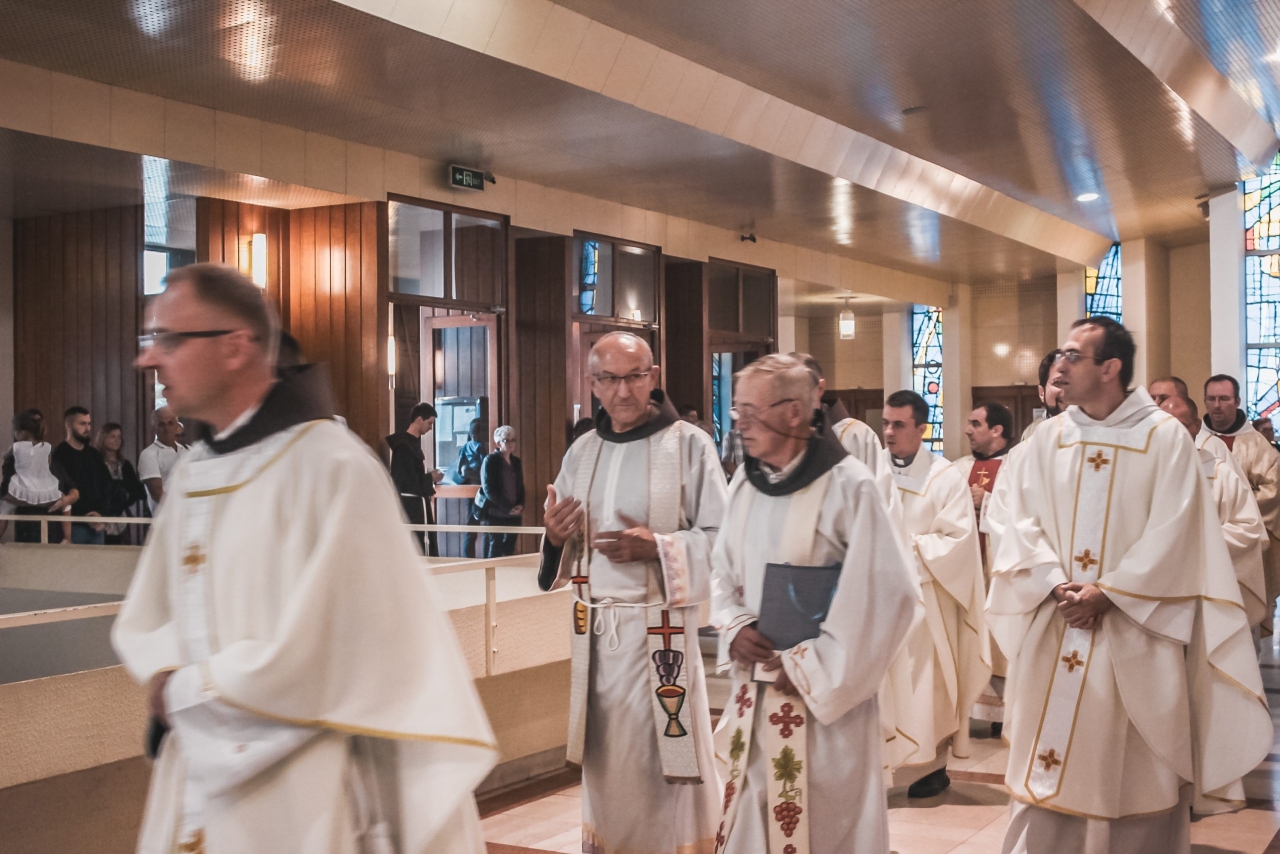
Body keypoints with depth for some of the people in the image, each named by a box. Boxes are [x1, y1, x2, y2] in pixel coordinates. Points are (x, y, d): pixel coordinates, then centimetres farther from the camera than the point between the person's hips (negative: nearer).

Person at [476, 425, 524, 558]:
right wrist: (507, 508, -16)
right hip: (495, 513, -5)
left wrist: (521, 506, -4)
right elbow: (488, 489, -12)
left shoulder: (516, 461, 13)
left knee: (509, 550, 4)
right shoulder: (490, 460, -4)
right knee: (495, 549, -4)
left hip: (513, 514, 5)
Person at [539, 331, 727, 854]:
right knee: (604, 761, 12)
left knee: (666, 760, -1)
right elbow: (560, 553, 14)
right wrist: (555, 537, -8)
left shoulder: (689, 445, -6)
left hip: (660, 628, -5)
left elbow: (721, 539, -9)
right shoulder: (581, 452, 10)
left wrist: (657, 547, -21)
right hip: (593, 629, 5)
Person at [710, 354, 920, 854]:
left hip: (824, 693, -5)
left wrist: (814, 668, -14)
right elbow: (723, 572, 14)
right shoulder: (746, 481, 5)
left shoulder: (848, 486, -13)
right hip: (755, 689, 5)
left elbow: (887, 594, -14)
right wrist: (735, 628, -6)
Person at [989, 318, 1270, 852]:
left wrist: (1107, 593, -16)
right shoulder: (1047, 438, 6)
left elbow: (1172, 534, -12)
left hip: (1133, 634, -3)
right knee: (1047, 762, 7)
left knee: (1134, 771, 6)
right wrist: (1055, 584, -14)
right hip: (1054, 628, 3)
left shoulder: (1165, 437, -6)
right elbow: (1021, 519, 0)